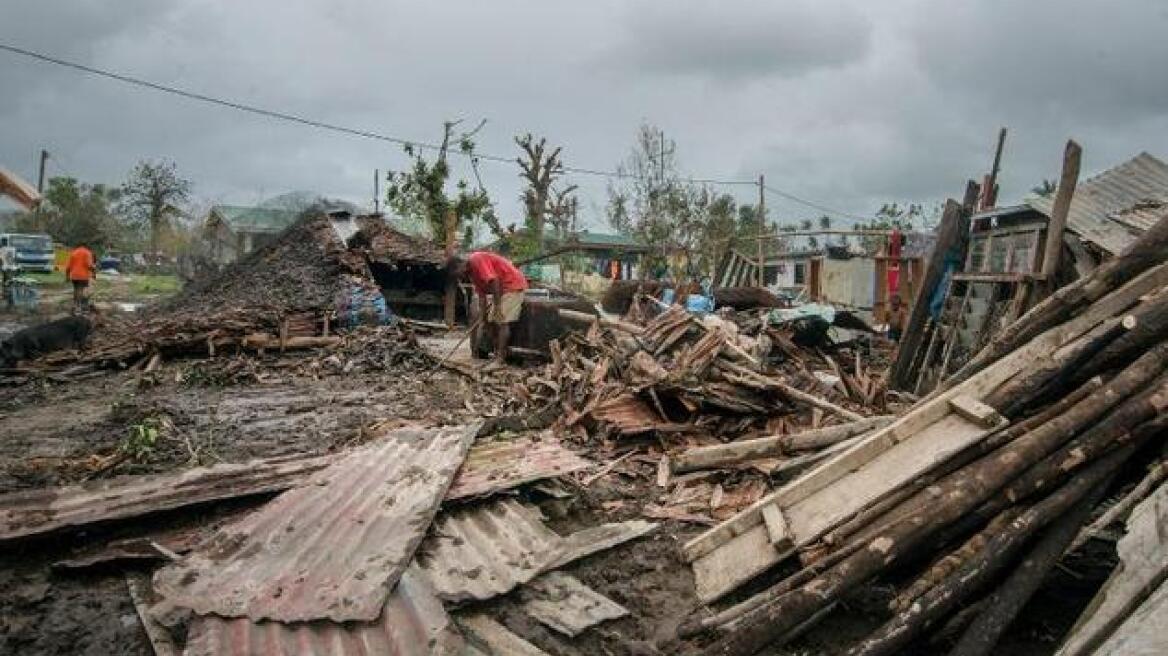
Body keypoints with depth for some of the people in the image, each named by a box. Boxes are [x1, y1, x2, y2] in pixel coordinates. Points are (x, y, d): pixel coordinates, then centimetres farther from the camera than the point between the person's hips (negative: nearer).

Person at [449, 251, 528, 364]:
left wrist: (497, 306, -24)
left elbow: (493, 280, -26)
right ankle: (496, 355, 9)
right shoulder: (471, 271, 11)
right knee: (492, 321, 7)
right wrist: (484, 316, 8)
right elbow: (481, 293, 12)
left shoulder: (477, 260, -18)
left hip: (513, 285, -10)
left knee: (502, 321, -15)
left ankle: (500, 359, -16)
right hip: (501, 288, 10)